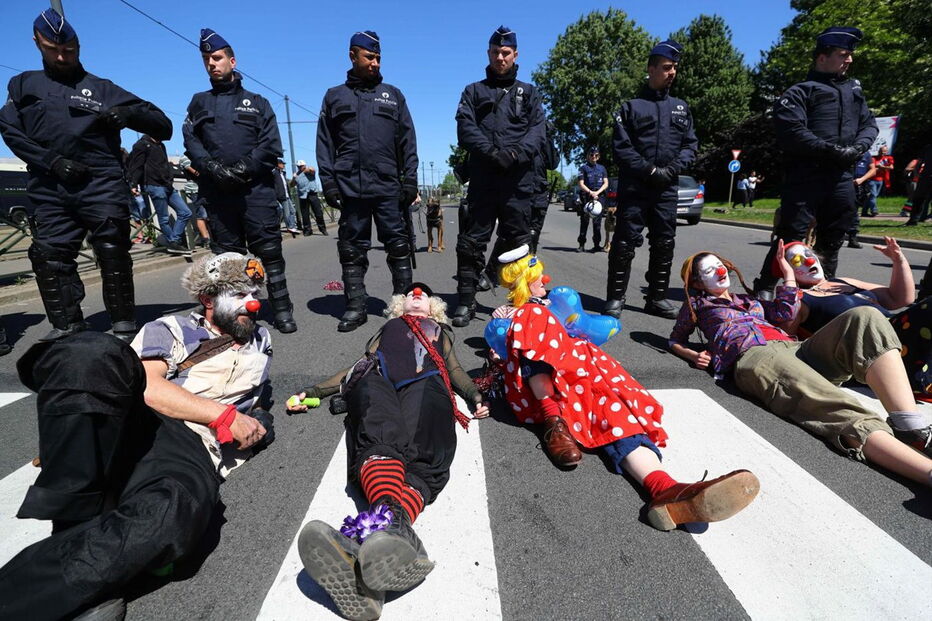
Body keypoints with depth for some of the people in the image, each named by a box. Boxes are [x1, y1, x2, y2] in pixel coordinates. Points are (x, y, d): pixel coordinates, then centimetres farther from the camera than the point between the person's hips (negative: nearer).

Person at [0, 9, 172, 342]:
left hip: (101, 183, -3)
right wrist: (52, 161, -7)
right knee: (49, 256, 1)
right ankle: (67, 324, 11)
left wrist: (128, 113, -12)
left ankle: (124, 323, 0)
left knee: (112, 253, -6)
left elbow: (163, 126, 8)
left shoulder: (102, 88, 14)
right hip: (50, 188, 3)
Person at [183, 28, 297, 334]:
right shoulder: (199, 102, 21)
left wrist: (244, 167, -11)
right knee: (227, 254, 3)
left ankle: (282, 310, -2)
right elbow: (191, 142, 9)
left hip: (256, 188, -2)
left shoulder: (257, 102, 15)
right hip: (216, 191, 3)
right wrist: (214, 168, -10)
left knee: (269, 250, -7)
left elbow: (271, 145, 2)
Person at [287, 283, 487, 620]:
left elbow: (455, 369, 28)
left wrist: (476, 396, 6)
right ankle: (395, 523, -63)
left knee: (420, 455, -35)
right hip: (378, 381, 0)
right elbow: (361, 364, 35)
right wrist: (312, 391, 24)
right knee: (380, 441, -37)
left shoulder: (440, 331, 42)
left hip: (425, 383, 0)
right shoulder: (389, 327, 42)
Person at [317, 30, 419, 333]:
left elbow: (407, 140, 10)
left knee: (399, 246, -1)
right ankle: (355, 306, 11)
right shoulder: (335, 96, 15)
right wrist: (328, 182, -1)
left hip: (389, 186, 0)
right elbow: (325, 144, 11)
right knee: (352, 250, 2)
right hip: (350, 187, 1)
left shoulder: (393, 95, 15)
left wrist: (410, 179, 0)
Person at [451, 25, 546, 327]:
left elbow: (538, 130, 4)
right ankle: (466, 301, 5)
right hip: (482, 178, 0)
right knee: (471, 242, -3)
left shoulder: (528, 92, 20)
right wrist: (492, 152, -14)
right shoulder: (473, 91, 19)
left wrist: (516, 152, -16)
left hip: (519, 180, 0)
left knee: (519, 242, 3)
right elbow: (465, 129, 3)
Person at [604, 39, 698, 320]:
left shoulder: (681, 108, 20)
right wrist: (649, 170, -12)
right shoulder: (631, 106, 7)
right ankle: (615, 297, -1)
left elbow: (690, 144, 14)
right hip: (634, 186, -4)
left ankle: (658, 297, 13)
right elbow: (621, 147, -3)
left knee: (664, 243, 4)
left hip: (667, 188, 4)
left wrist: (672, 169, -6)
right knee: (626, 241, -8)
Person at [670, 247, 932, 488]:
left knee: (864, 318, -22)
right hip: (753, 356, -6)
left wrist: (788, 272, 30)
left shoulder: (748, 299, 38)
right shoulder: (697, 303, 24)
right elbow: (676, 340, 26)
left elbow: (784, 311, 23)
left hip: (795, 348, 6)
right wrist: (693, 355, 5)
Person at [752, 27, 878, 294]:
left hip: (841, 177, 7)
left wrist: (858, 147, -3)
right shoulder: (800, 92, 0)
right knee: (791, 237, -12)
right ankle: (764, 290, -5)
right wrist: (832, 150, -15)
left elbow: (870, 124, 19)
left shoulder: (854, 90, 21)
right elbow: (792, 132, -14)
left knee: (832, 241, 11)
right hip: (805, 176, -7)